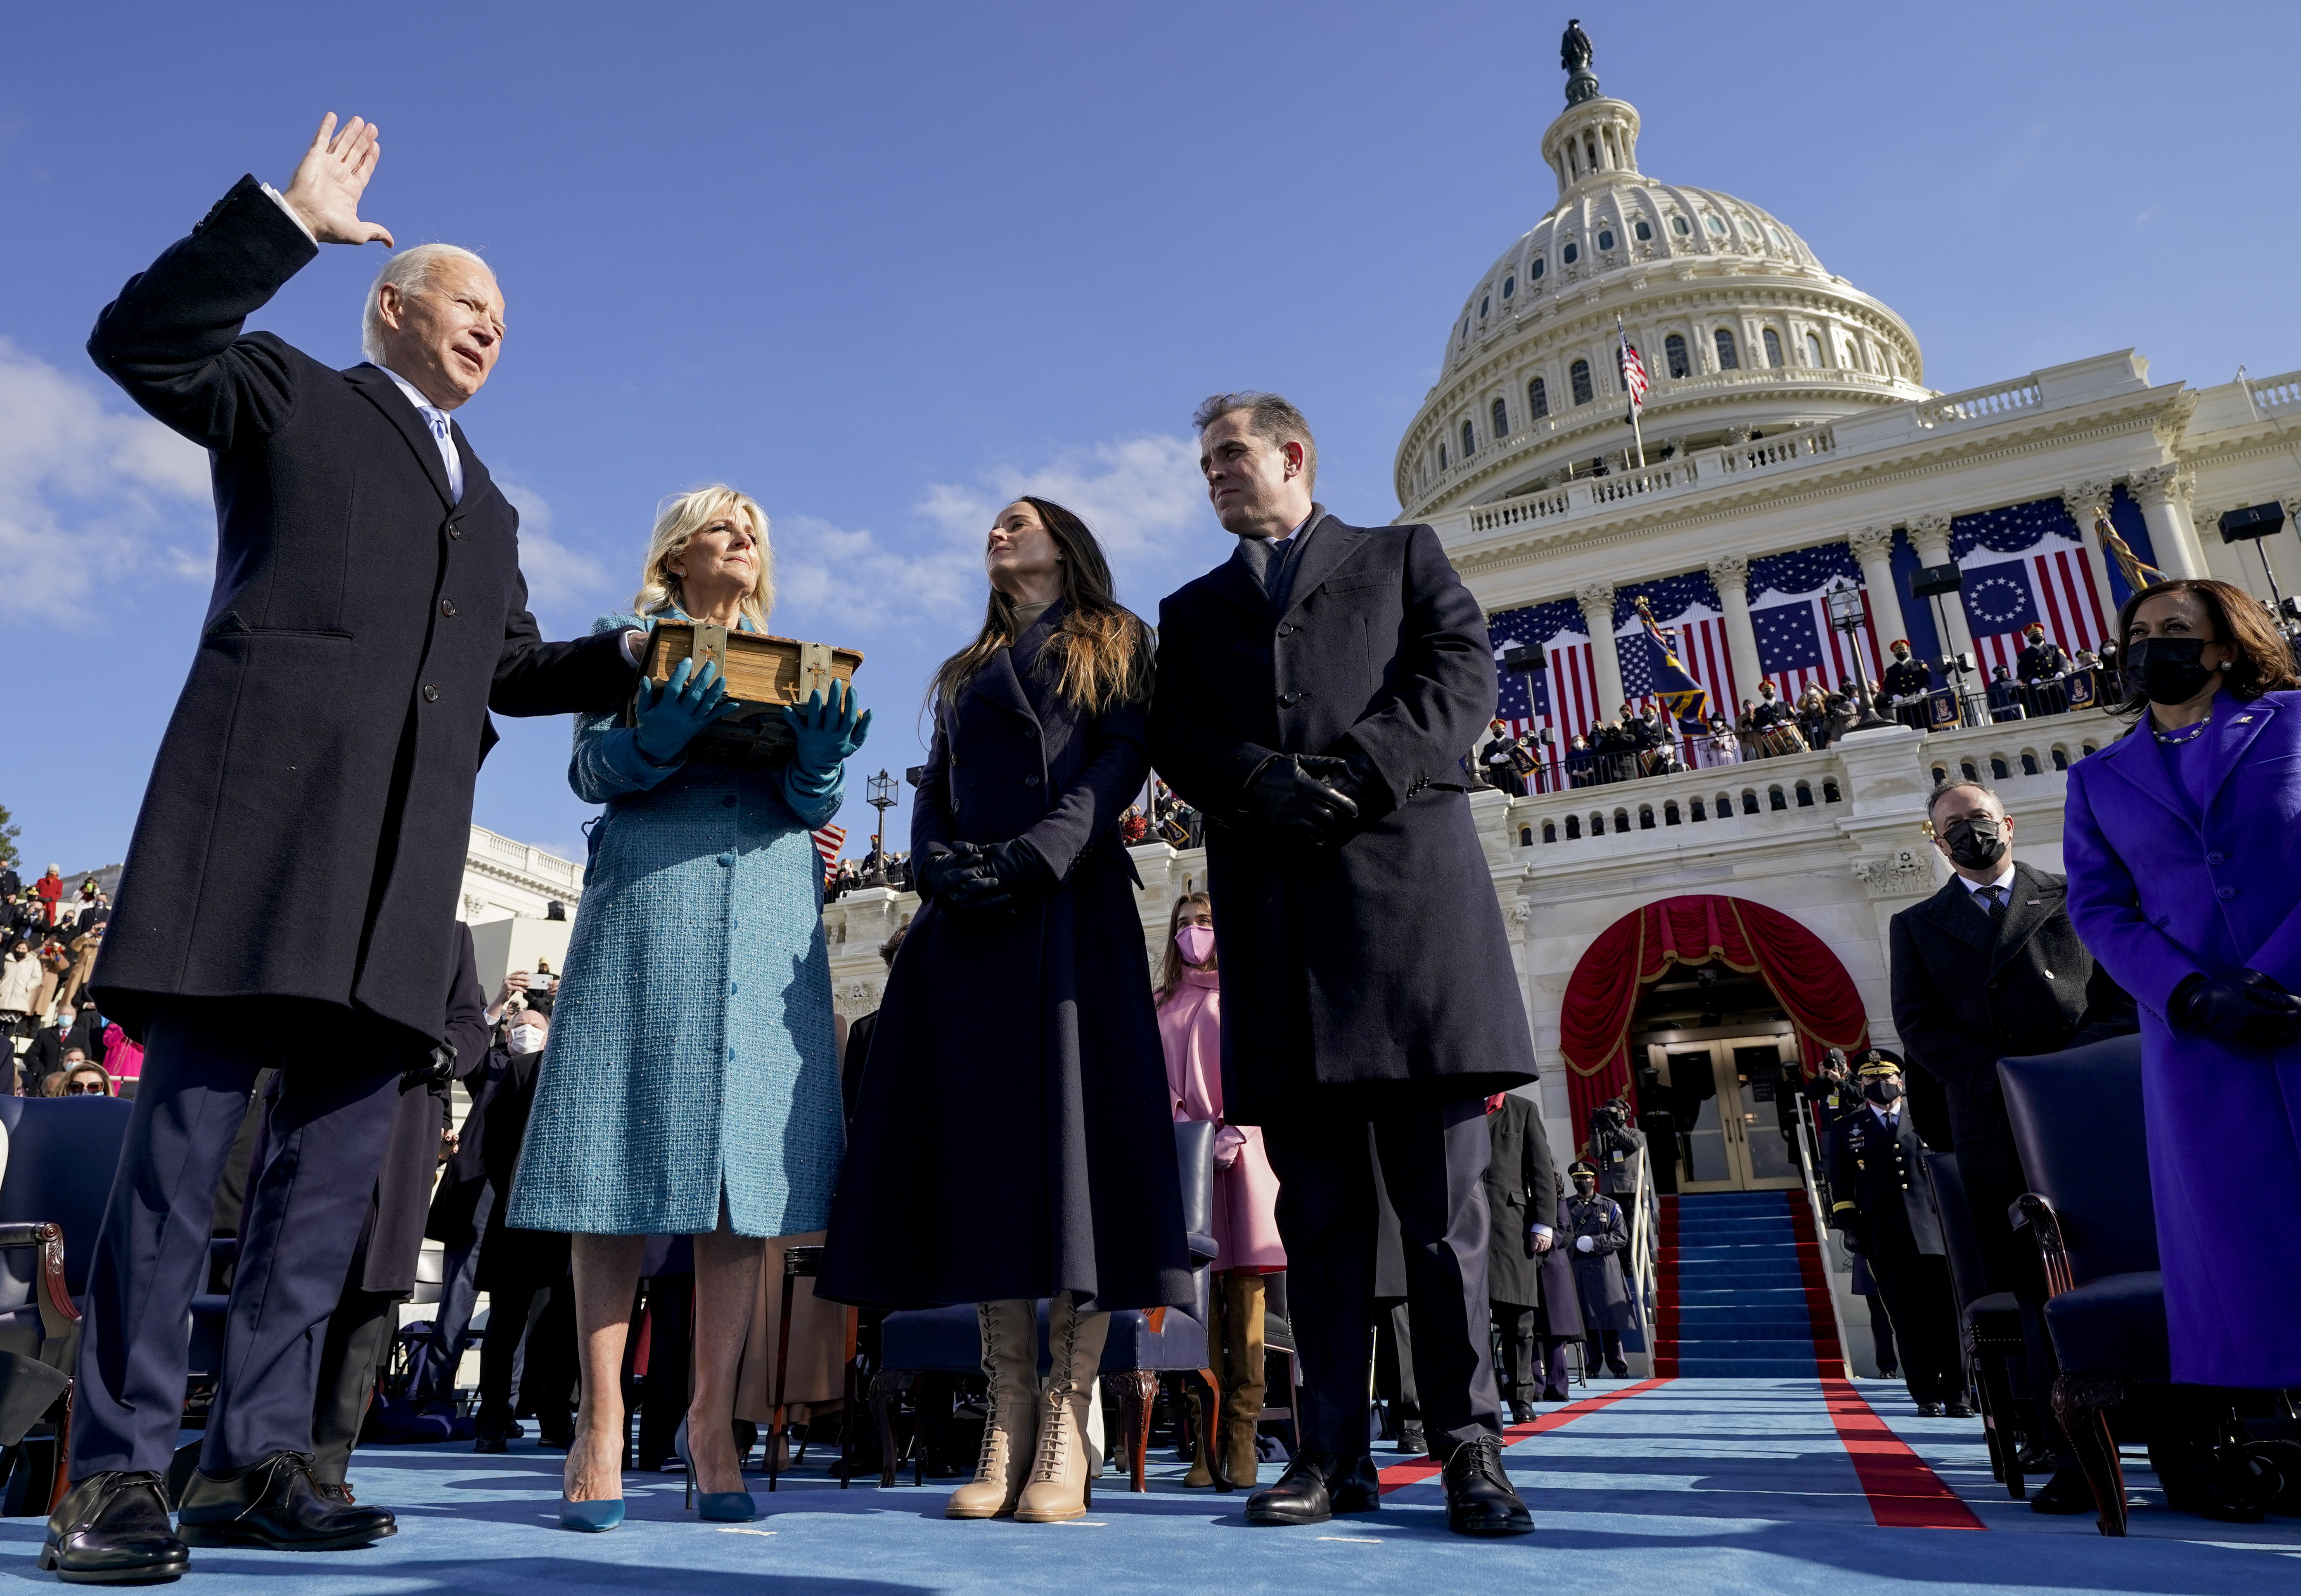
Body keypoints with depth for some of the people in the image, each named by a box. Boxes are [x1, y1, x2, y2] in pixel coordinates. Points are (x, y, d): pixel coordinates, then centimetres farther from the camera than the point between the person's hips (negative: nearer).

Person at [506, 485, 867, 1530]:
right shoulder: (626, 639, 16)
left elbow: (814, 805, 12)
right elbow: (591, 770, 5)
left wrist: (820, 755, -11)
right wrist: (658, 735, -16)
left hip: (771, 913, 2)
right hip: (647, 901, -2)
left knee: (748, 1160, -3)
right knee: (625, 1157, -5)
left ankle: (713, 1421, 4)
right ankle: (602, 1424, 2)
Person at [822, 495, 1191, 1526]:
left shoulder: (1113, 644, 16)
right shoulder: (965, 673, 29)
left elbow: (1122, 760, 0)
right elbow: (933, 792, 19)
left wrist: (1039, 855, -16)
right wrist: (939, 863, -4)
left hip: (1071, 906, -4)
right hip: (967, 919, 5)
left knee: (1073, 1126, -12)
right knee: (984, 1139, -4)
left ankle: (1066, 1425, -10)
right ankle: (1008, 1419, -2)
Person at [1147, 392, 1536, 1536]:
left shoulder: (1402, 555, 19)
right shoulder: (1192, 608, 26)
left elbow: (1463, 672, 3)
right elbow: (1174, 737, 10)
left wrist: (1359, 775, -12)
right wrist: (1264, 784, -10)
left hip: (1409, 878, -2)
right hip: (1270, 906, 2)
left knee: (1443, 1193, -2)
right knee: (1316, 1200, 3)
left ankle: (1467, 1444, 8)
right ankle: (1334, 1454, 10)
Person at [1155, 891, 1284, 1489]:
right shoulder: (1162, 1007, 19)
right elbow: (1155, 1079, 12)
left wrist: (1235, 1130, -13)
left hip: (1240, 1154, -2)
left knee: (1244, 1290, -5)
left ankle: (1242, 1436, -2)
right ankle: (1207, 1435, 2)